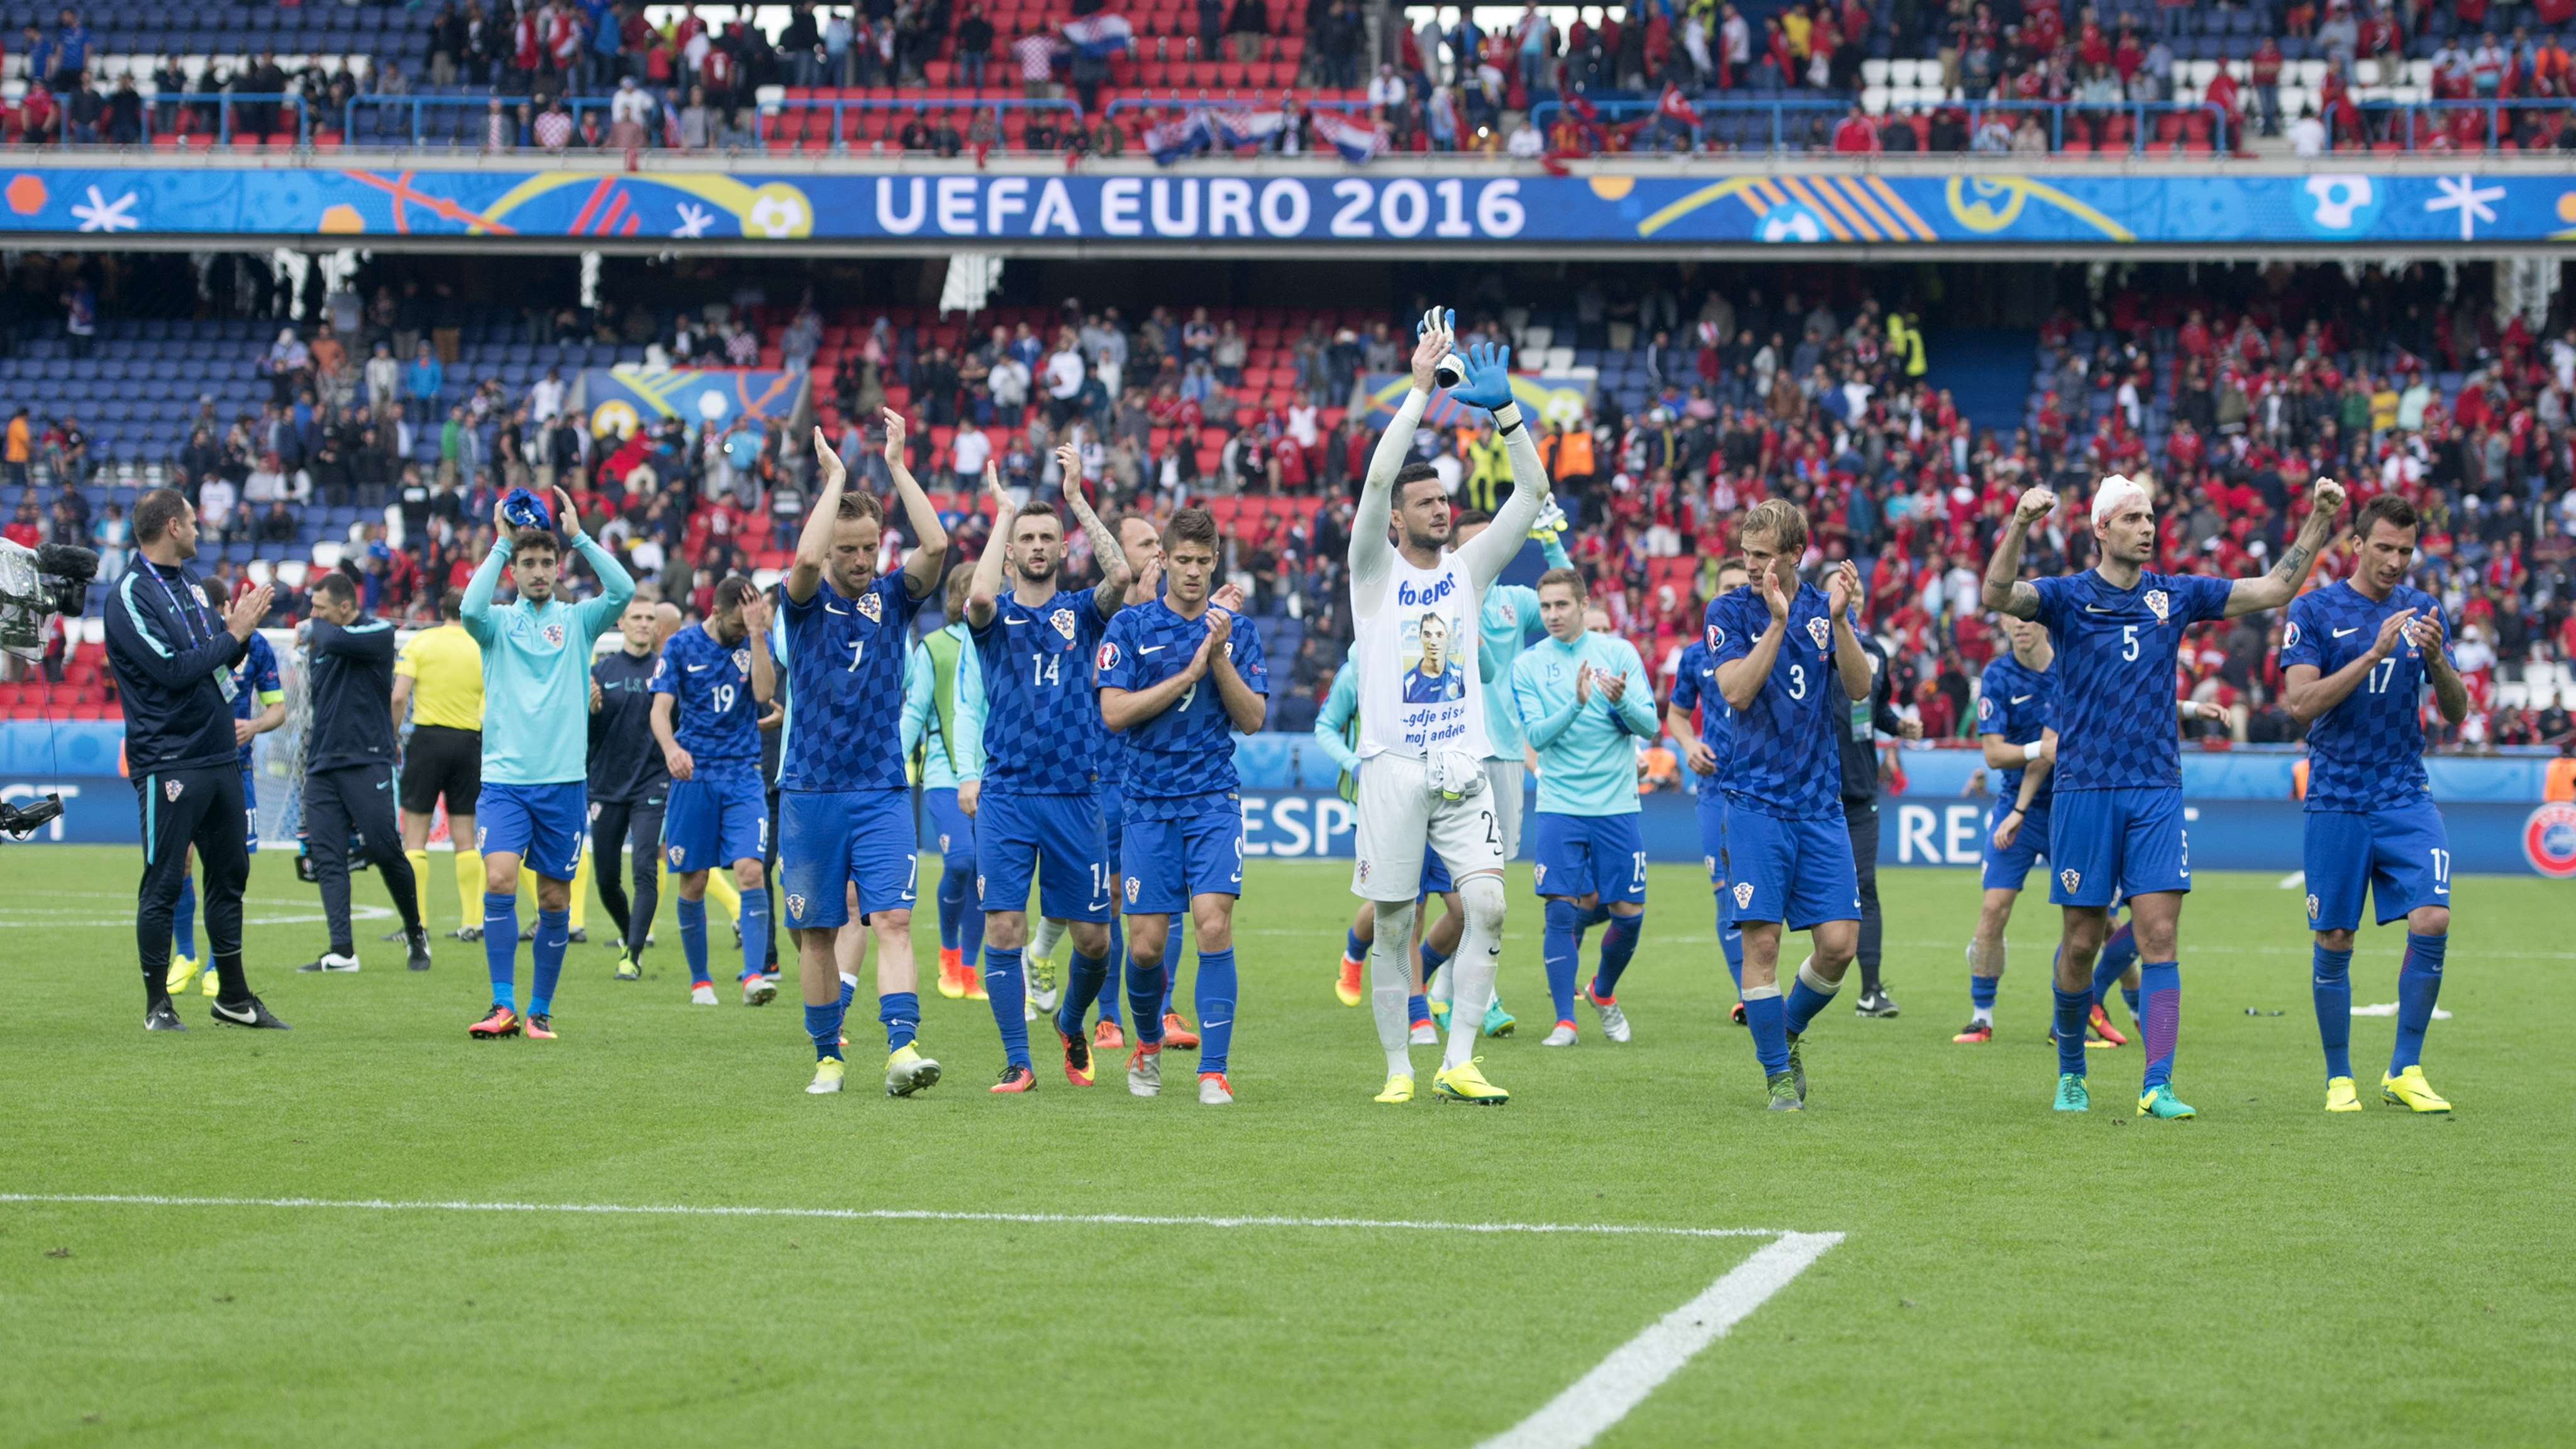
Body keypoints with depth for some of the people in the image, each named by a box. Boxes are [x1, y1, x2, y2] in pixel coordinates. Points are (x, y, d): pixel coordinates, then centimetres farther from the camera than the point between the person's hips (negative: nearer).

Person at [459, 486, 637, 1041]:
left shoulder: (578, 620, 7)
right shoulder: (499, 621, 6)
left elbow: (623, 591, -10)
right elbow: (470, 609, -17)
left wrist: (578, 534, -9)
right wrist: (502, 543, -12)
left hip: (563, 779, 1)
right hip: (504, 778, -1)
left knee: (555, 900, 5)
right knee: (499, 880, -19)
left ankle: (540, 1010, 17)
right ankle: (504, 1006, -16)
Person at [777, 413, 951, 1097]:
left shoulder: (894, 597, 6)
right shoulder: (807, 601, 1)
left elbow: (936, 545, -12)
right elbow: (806, 558, -23)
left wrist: (897, 464, -10)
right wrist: (835, 477, -14)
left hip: (883, 791, 1)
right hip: (810, 790, -1)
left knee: (893, 920, -12)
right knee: (816, 932, 4)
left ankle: (902, 1048, -23)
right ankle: (827, 1055, 15)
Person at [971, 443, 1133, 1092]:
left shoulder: (1081, 614, 8)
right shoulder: (996, 616, 5)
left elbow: (1120, 575, -12)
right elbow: (978, 596, -20)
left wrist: (1076, 497, -10)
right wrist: (1003, 513, -11)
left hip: (1074, 794, 1)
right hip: (1007, 796, -1)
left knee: (1092, 937, 3)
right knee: (1003, 928, -11)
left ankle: (1071, 1024, 32)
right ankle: (1017, 1062, -4)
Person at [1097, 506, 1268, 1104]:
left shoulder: (1237, 630, 7)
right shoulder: (1130, 626, 2)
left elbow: (1252, 719, 1)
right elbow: (1114, 712, -7)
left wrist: (1219, 658, -12)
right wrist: (1188, 673, -13)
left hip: (1214, 799, 0)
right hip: (1149, 802, 0)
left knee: (1214, 924, -16)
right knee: (1146, 945, -1)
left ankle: (1213, 1071, -13)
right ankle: (1148, 1043, 29)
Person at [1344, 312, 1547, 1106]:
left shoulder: (1470, 567, 10)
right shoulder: (1376, 570, 2)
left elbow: (1532, 491, 3)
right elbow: (1377, 478, -13)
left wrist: (1503, 409, -9)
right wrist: (1420, 387, -18)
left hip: (1464, 767, 2)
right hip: (1393, 766, -2)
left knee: (1486, 904, -13)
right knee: (1392, 925, 1)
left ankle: (1458, 1062, -7)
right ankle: (1399, 1069, 11)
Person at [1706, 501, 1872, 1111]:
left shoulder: (1826, 608, 7)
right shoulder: (1729, 613, 0)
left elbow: (1859, 688, -5)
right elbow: (1736, 692, -15)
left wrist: (1839, 620, -20)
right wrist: (1777, 622, -23)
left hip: (1820, 803, 3)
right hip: (1756, 802, -3)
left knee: (1838, 943, -3)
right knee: (1762, 940, -7)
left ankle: (1789, 1031, 23)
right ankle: (1779, 1073, 5)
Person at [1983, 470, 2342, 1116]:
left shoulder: (2174, 596, 9)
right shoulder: (2068, 597, 0)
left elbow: (2275, 588, 11)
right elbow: (1998, 595, -19)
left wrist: (2319, 521, 1)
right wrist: (2019, 526, -35)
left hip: (2157, 791, 2)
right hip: (2085, 790, -2)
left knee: (2159, 936, -9)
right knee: (2081, 942, 3)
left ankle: (2158, 1086, -14)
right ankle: (2071, 1071, 24)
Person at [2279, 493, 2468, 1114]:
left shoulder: (2423, 611, 8)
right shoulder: (2313, 612, -2)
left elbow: (2456, 710, 7)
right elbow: (2300, 702, -13)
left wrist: (2435, 657, -13)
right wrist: (2373, 653, -21)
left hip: (2406, 797, 2)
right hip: (2336, 801, -2)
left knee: (2432, 921, -14)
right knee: (2334, 942, 2)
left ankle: (2404, 1070, -1)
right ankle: (2339, 1078, 17)